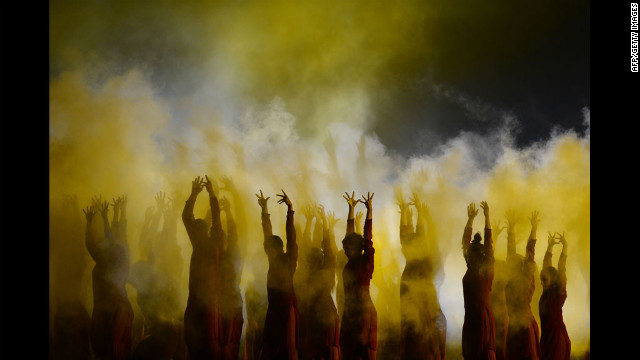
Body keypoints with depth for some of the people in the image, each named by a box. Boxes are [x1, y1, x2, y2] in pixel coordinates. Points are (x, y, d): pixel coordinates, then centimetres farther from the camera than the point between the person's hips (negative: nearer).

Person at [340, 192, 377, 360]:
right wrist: (351, 208, 17)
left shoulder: (366, 261, -6)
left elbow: (367, 238, -11)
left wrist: (369, 210, -15)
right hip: (349, 312, 7)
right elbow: (350, 234, 14)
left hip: (364, 312, -7)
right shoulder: (350, 263, 10)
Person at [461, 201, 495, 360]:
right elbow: (465, 241, 14)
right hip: (470, 315, 6)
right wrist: (470, 219, 15)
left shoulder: (486, 270, -3)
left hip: (483, 315, -6)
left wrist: (487, 217, -4)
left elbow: (488, 242, -4)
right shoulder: (470, 269, 12)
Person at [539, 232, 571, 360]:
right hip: (546, 335, 7)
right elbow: (546, 266, 13)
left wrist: (565, 247, -14)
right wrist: (550, 246, 13)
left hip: (557, 335, -7)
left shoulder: (559, 292, -7)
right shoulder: (546, 291, 10)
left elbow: (561, 269, -13)